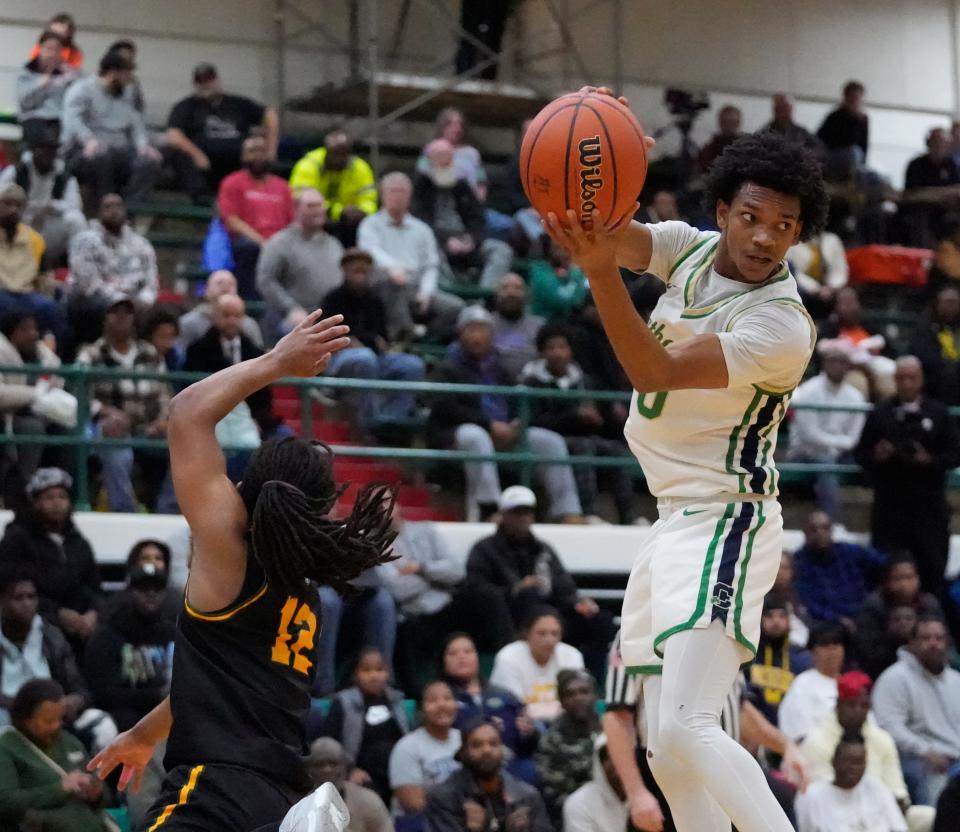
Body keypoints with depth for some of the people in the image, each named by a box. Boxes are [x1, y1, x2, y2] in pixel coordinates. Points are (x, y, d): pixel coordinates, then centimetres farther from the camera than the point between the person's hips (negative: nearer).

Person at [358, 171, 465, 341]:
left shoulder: (421, 229, 24)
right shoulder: (371, 224, 13)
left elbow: (431, 266, 15)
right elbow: (371, 250, -9)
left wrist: (425, 292, -7)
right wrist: (391, 267, -32)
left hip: (418, 290, 4)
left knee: (455, 307, -22)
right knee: (394, 282, -39)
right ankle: (400, 332, -45)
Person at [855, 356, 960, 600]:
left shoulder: (938, 413, 7)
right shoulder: (880, 414, 10)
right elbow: (860, 454, 10)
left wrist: (929, 460, -14)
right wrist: (876, 456, -11)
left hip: (927, 500, -1)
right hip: (889, 503, 1)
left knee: (932, 565, -1)